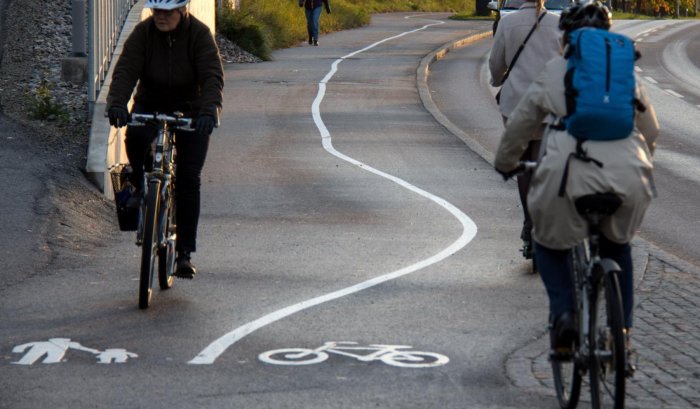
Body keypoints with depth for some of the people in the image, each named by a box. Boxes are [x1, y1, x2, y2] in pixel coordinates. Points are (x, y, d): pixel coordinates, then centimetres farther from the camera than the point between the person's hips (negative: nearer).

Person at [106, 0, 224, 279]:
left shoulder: (200, 34, -17)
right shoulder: (143, 32, -13)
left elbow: (212, 76, -26)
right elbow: (125, 70, -22)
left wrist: (209, 110, -44)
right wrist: (116, 103, -40)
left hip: (190, 112, -1)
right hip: (150, 106, 1)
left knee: (189, 179, -8)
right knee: (135, 136, -34)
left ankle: (184, 252, -1)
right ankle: (138, 186, -7)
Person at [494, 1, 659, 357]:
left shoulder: (555, 71, 16)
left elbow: (519, 124, 22)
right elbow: (650, 132, 30)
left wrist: (505, 163, 40)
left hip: (571, 175, -3)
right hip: (628, 178, 3)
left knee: (550, 243, 24)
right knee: (618, 245, 31)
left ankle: (563, 314, 1)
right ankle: (622, 327, 21)